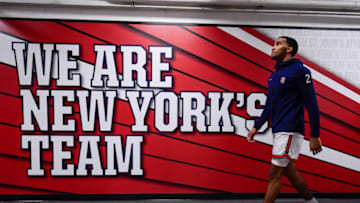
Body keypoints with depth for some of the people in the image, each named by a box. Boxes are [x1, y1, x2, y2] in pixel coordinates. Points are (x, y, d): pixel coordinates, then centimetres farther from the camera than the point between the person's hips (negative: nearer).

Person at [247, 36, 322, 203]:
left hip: (290, 131, -8)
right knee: (289, 171, 16)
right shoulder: (273, 76, 15)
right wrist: (256, 127, 15)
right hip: (278, 130, 8)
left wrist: (315, 136, -14)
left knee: (274, 173, -7)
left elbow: (312, 105, -12)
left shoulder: (299, 71, -9)